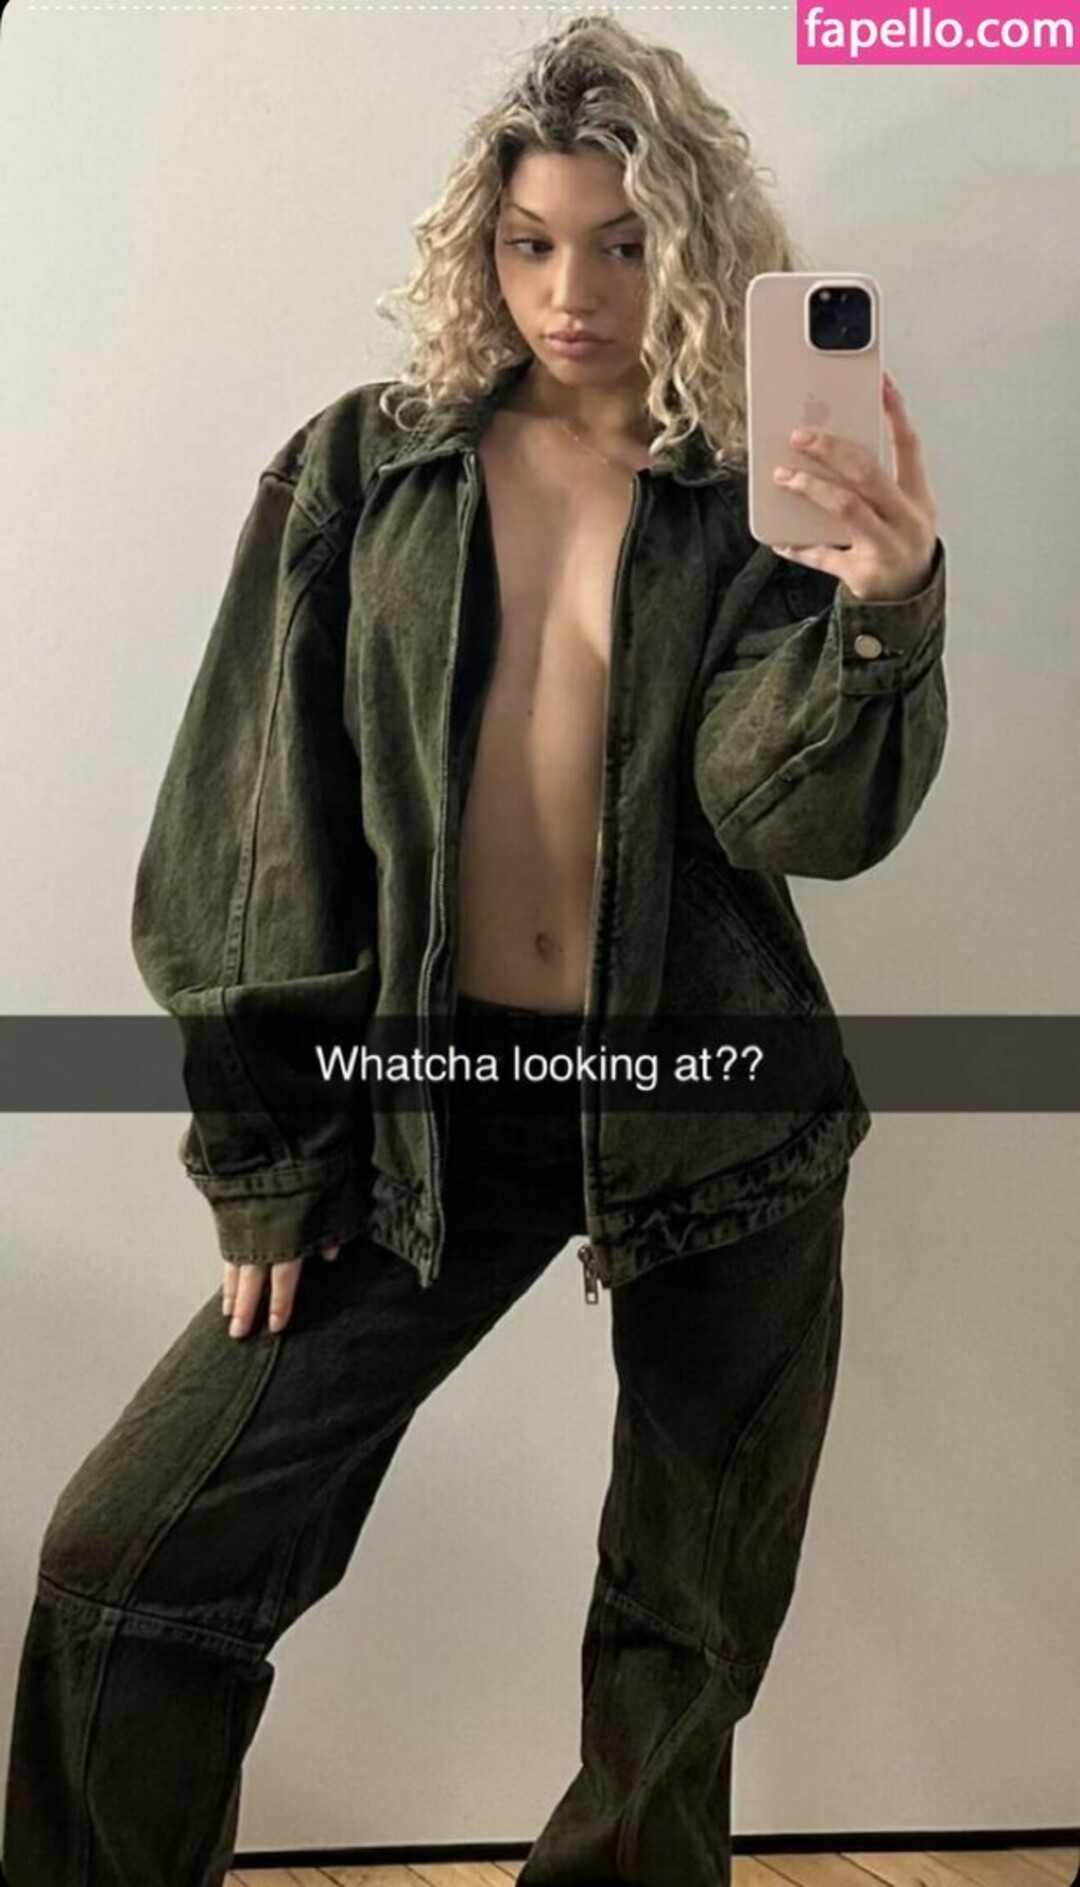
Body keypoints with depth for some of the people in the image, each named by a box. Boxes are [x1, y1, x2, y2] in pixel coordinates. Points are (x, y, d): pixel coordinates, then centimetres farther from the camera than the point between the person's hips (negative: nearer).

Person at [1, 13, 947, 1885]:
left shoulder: (758, 506, -1)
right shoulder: (361, 473, 0)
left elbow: (800, 814, -13)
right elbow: (255, 818, 0)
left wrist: (877, 609, -31)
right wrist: (268, 1153, -3)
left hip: (714, 1114, 0)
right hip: (431, 1102, 1)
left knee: (691, 1627, 11)